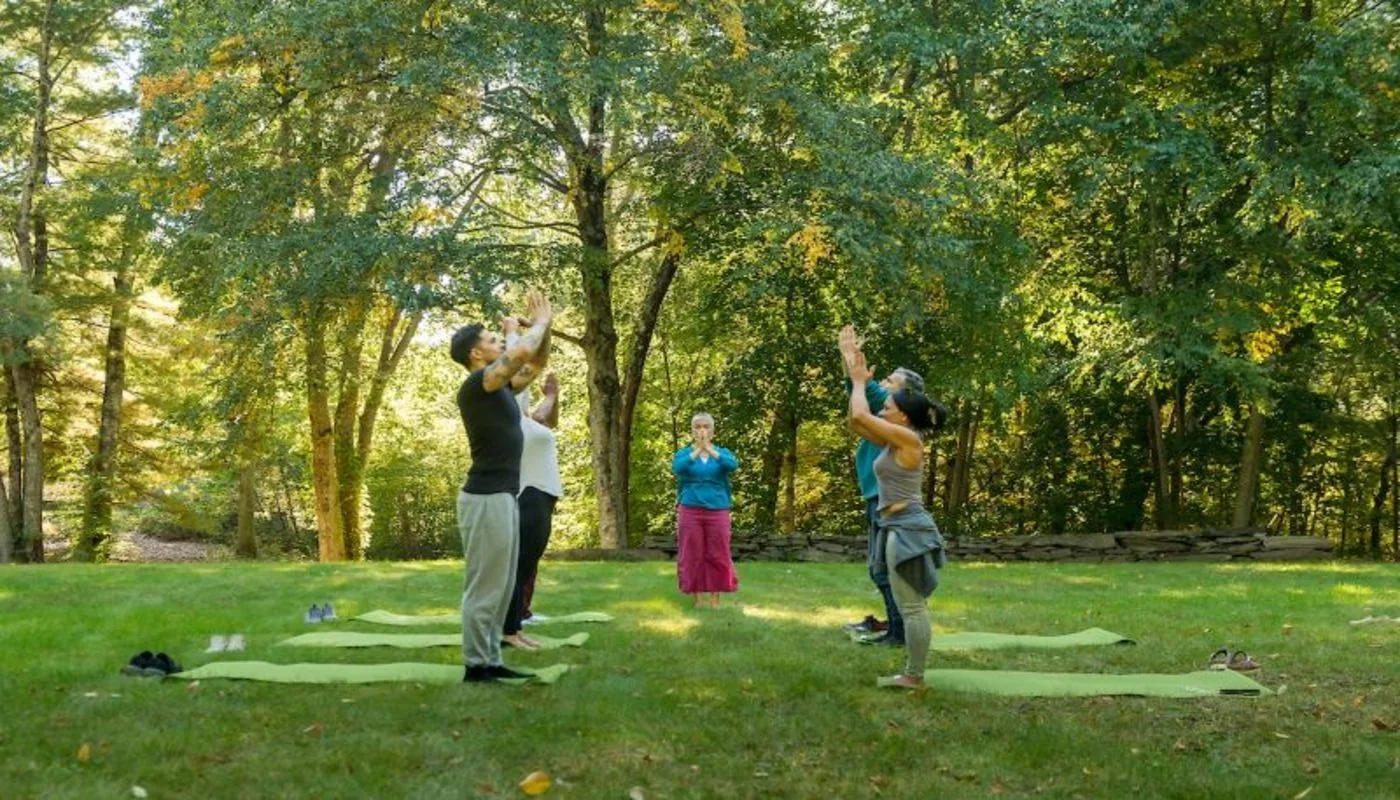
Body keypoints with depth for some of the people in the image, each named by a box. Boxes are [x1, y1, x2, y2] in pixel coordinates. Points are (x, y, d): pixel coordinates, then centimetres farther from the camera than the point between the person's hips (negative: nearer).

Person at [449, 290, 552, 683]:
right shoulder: (475, 385, -12)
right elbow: (522, 351, -26)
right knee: (484, 587, -5)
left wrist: (545, 324, 11)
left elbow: (536, 362, 26)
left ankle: (490, 661, 19)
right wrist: (539, 324, -8)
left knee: (502, 587, 13)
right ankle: (476, 666, 2)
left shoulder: (499, 386, 16)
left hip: (502, 496, 10)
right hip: (487, 499, -10)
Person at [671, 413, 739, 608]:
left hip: (717, 511, 1)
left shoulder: (722, 452, 5)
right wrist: (697, 451, -28)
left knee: (718, 555, 1)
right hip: (690, 511, 0)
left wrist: (710, 450, -28)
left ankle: (715, 598, 10)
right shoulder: (684, 453, 3)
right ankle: (696, 598, 10)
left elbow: (733, 465, -18)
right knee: (692, 555, 1)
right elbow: (676, 468, -20)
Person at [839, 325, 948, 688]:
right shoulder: (893, 442, 14)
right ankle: (912, 672, 19)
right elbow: (857, 419, 19)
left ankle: (914, 677, 0)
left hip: (907, 529, -10)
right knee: (912, 606, 13)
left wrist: (860, 382, 0)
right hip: (901, 528, 10)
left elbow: (860, 416, -17)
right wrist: (855, 377, 15)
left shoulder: (907, 439, -12)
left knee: (912, 608, -5)